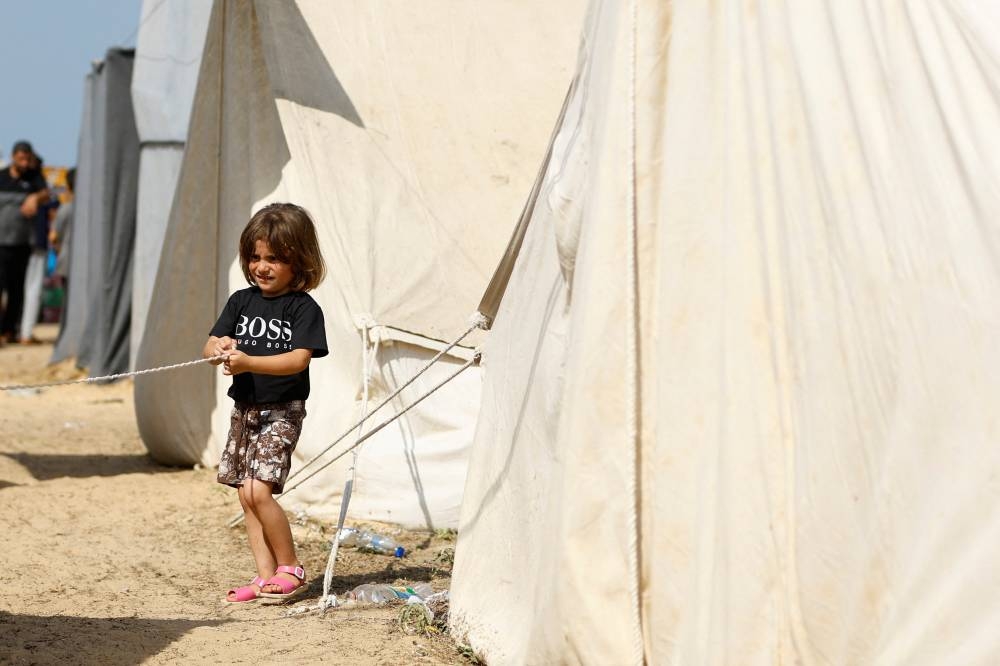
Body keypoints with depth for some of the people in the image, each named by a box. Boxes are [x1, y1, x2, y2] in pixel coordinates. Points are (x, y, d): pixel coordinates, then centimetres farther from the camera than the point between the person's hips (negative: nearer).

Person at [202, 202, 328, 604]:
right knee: (247, 496, 7)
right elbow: (209, 347, 3)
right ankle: (266, 577, 13)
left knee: (257, 490, -17)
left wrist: (247, 362, -32)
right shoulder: (241, 302, 7)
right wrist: (219, 349, -22)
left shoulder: (304, 308, -9)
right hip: (244, 409, 6)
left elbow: (299, 359, -21)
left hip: (282, 411, -6)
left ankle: (290, 568, -1)